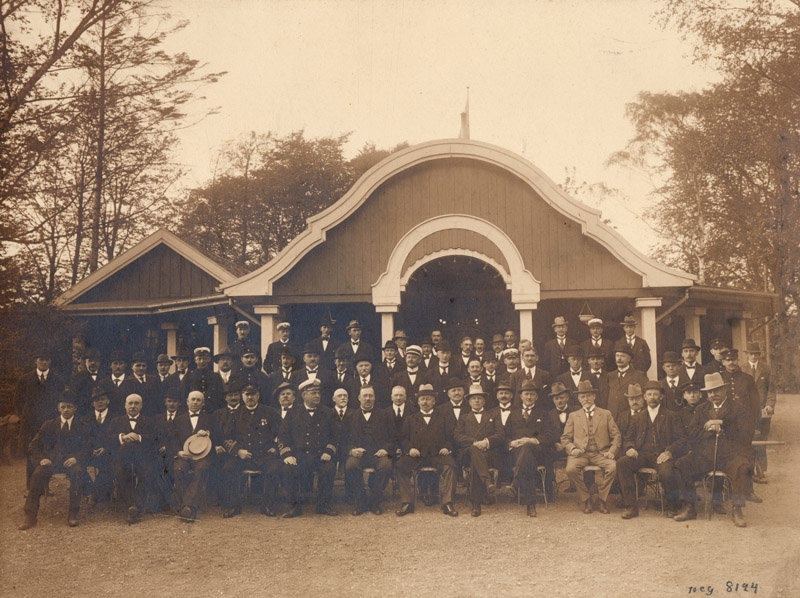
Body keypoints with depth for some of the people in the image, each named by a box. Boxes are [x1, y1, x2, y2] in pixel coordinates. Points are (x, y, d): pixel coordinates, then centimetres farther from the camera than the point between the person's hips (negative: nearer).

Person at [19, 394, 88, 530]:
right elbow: (33, 447, 14)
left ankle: (73, 514, -31)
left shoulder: (81, 427, 16)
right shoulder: (48, 425, 19)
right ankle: (30, 516, -27)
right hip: (51, 459, 1)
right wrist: (41, 459, -8)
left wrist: (76, 458, -17)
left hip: (71, 460, -1)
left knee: (77, 472, -36)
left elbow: (86, 448, 6)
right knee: (38, 474, -31)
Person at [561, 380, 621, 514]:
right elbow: (565, 438, 11)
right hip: (580, 453, 0)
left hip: (601, 453, 0)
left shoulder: (606, 414, 17)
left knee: (612, 467, -32)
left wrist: (612, 451, -7)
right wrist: (572, 449, -9)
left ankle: (602, 500, -12)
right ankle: (585, 500, -9)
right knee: (571, 469, -32)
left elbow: (616, 436, 11)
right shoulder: (573, 416, 19)